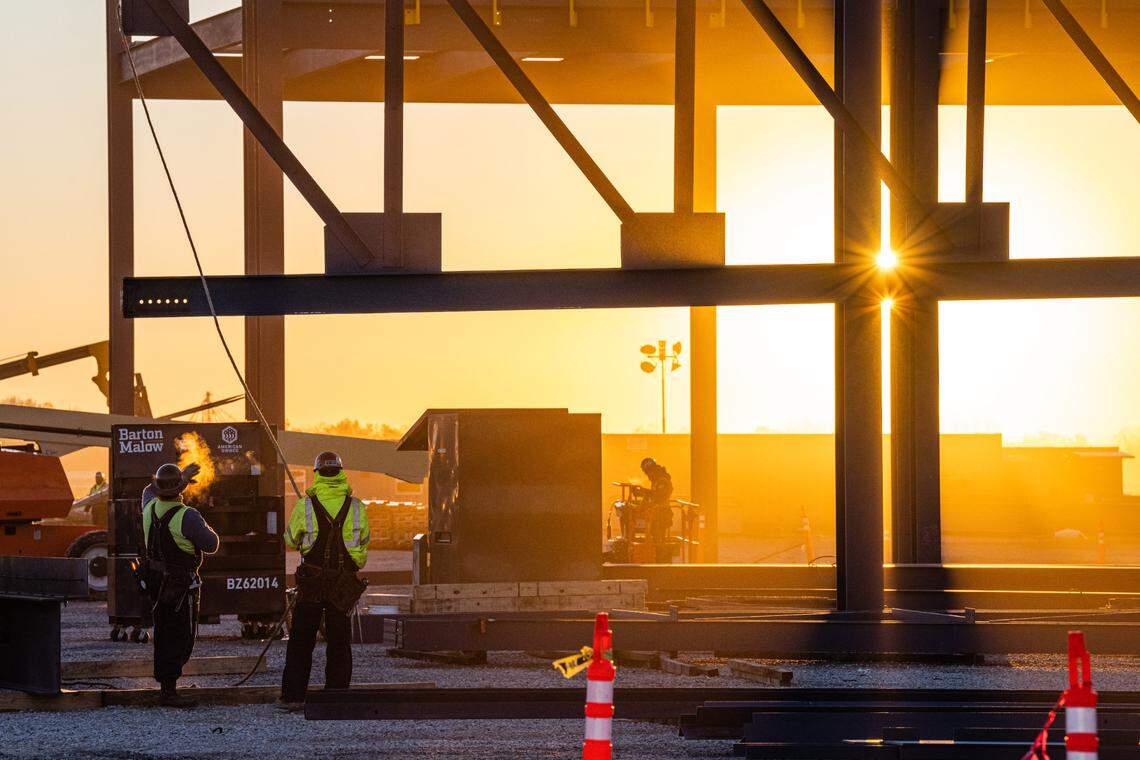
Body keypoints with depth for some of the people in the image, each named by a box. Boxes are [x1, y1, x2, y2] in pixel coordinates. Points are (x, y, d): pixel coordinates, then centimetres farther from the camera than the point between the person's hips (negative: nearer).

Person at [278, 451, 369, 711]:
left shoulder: (305, 506, -7)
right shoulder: (356, 506, -3)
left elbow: (291, 540, 4)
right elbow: (365, 540, 8)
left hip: (311, 581, -1)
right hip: (345, 581, 1)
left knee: (301, 640, 6)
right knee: (339, 641, 9)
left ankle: (293, 696, 3)